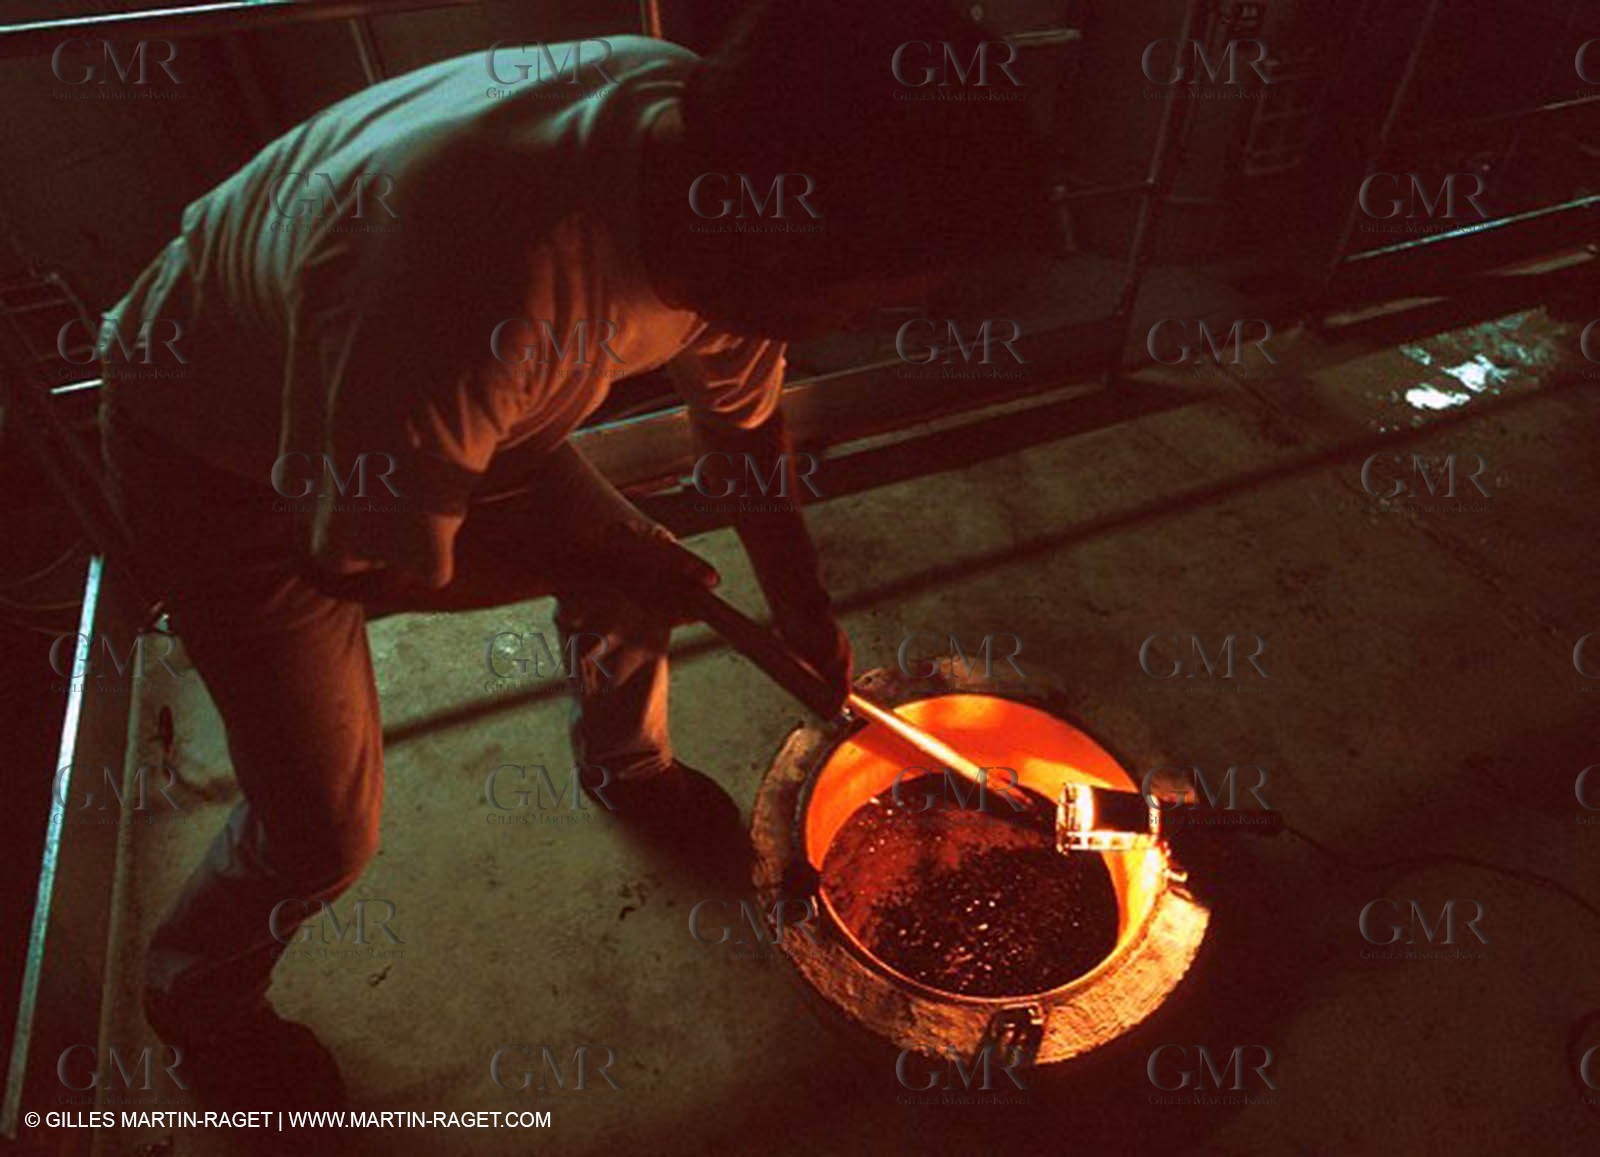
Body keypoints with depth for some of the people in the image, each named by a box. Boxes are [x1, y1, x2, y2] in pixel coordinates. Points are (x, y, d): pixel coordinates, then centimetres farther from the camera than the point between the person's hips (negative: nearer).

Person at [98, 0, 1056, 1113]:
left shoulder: (706, 144, -20)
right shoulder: (468, 296, -45)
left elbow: (743, 410, -3)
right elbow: (368, 562, -27)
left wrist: (803, 605, 6)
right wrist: (616, 574, -15)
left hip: (432, 408, 6)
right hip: (225, 460, -5)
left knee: (638, 574, 6)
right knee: (323, 832, -2)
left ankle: (626, 761, 40)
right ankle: (198, 993, 34)